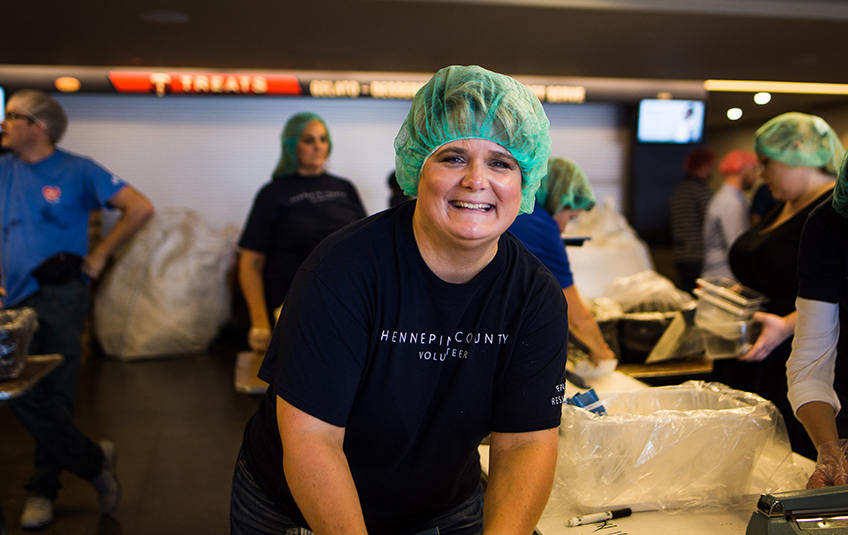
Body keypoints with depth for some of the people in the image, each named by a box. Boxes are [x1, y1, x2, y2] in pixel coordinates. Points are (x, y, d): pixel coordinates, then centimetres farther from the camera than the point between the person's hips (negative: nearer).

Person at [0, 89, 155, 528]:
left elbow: (140, 209, -4)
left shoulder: (77, 171, -2)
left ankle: (43, 490, 12)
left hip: (59, 297, -5)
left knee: (50, 399, -4)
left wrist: (97, 257, -4)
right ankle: (94, 462, 20)